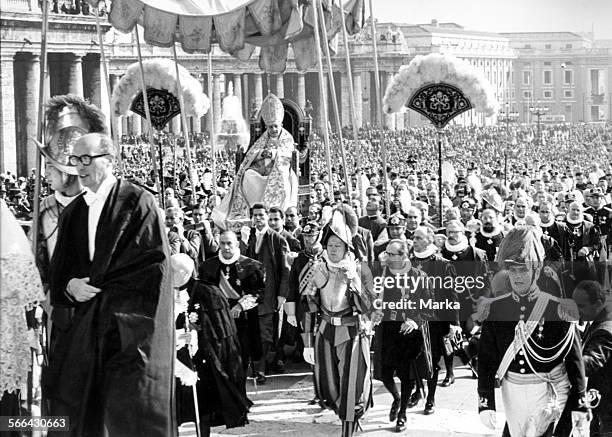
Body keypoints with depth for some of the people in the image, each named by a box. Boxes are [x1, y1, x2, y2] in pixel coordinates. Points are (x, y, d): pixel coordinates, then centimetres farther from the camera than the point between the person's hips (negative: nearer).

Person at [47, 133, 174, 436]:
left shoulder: (137, 201, -3)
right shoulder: (73, 213, 15)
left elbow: (156, 261, -10)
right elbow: (59, 268, 17)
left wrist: (99, 284, -10)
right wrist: (69, 285, -7)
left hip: (130, 319, -6)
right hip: (87, 319, 6)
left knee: (129, 410, -9)